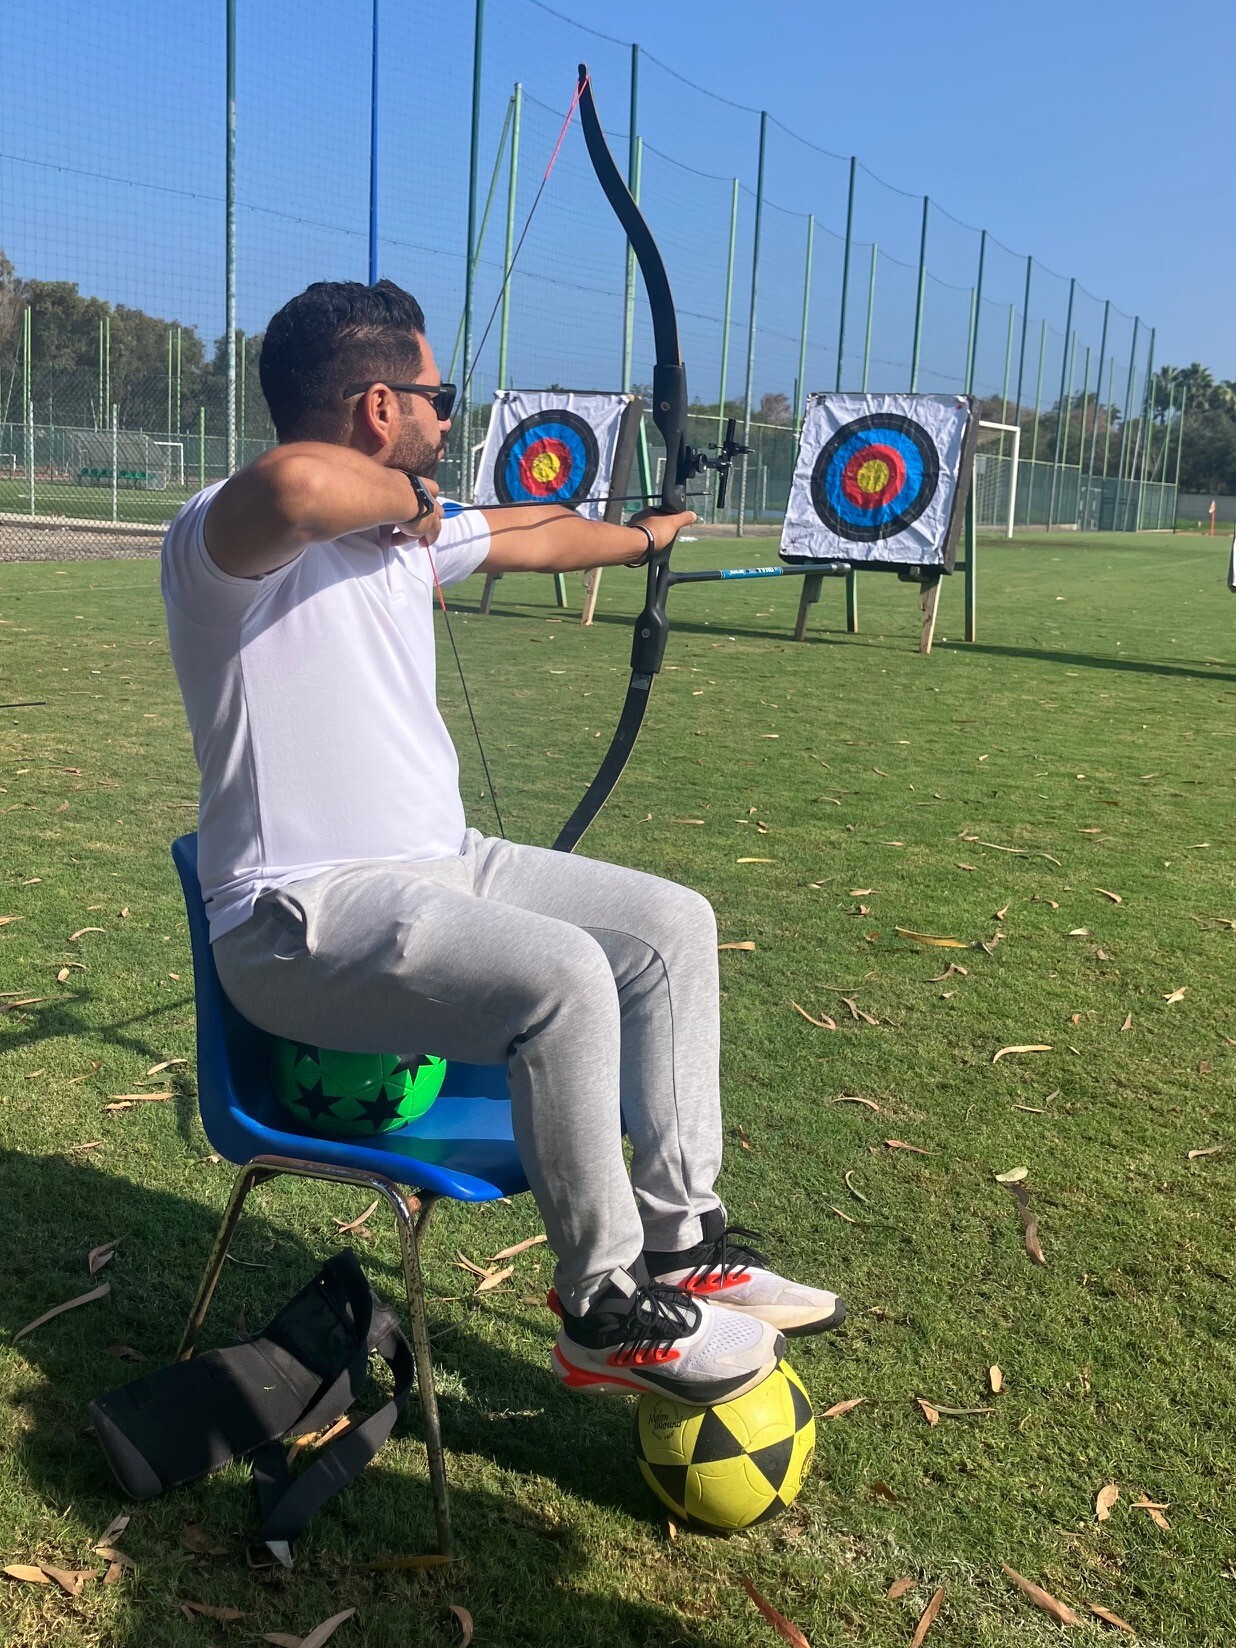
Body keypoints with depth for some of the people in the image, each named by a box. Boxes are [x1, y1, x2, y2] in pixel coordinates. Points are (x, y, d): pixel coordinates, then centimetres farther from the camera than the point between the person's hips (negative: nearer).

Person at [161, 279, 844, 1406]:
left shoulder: (404, 534, 11)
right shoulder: (224, 540, -16)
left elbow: (537, 539, 31)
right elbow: (293, 482, -42)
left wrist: (644, 535, 46)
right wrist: (406, 494, -21)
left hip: (444, 868, 10)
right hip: (304, 921, -9)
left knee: (674, 924, 6)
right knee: (564, 977, -30)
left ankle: (678, 1238, 12)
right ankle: (608, 1314, -9)